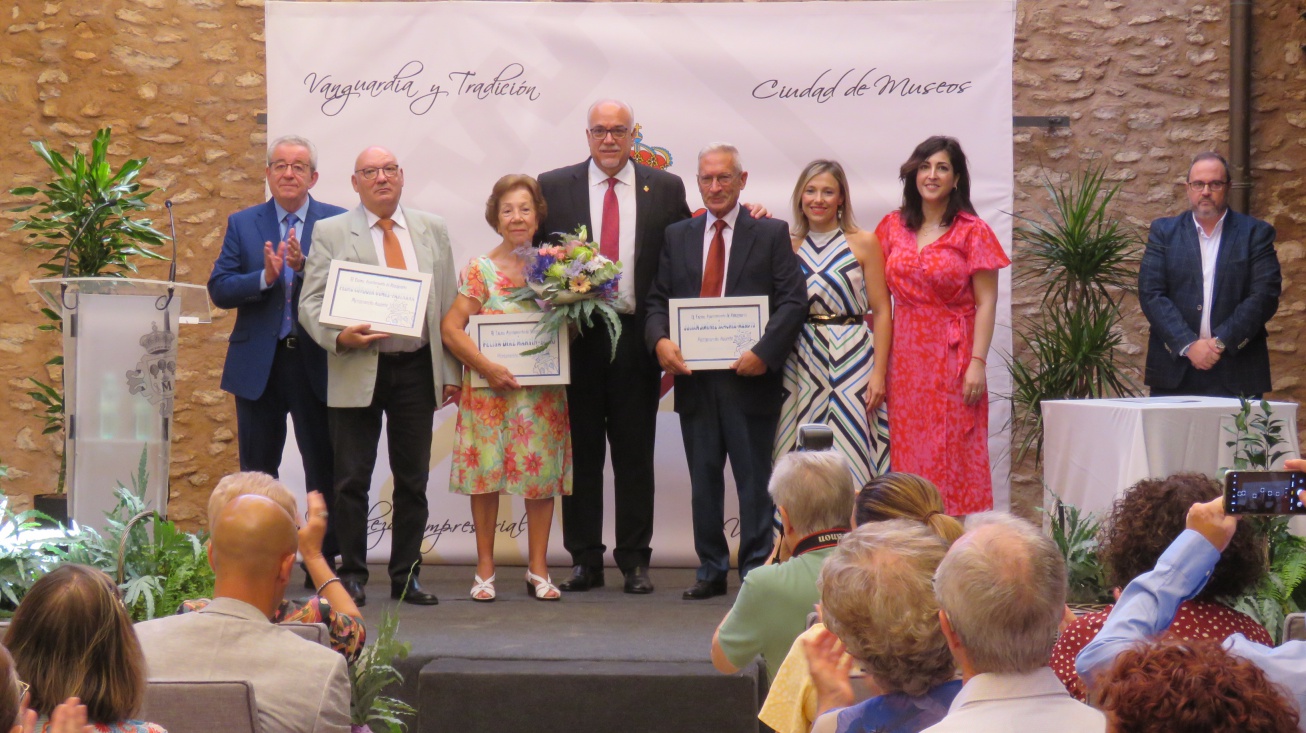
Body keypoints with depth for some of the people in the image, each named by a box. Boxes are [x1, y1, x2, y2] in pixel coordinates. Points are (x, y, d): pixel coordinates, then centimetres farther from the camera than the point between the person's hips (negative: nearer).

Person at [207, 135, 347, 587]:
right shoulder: (242, 224, 8)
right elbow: (219, 290, -1)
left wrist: (306, 267, -23)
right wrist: (265, 277, -16)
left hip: (317, 362, -2)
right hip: (258, 364, 2)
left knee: (323, 467, 3)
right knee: (257, 469, 8)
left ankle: (324, 560, 11)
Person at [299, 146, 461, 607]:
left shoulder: (432, 230, 11)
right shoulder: (331, 233, 2)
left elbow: (449, 304, 12)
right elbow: (311, 302, -2)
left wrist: (451, 370, 7)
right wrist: (340, 337, -21)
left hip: (417, 369, 3)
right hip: (356, 371, -3)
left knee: (413, 479, 7)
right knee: (352, 479, 1)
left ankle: (406, 576, 16)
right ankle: (352, 574, 12)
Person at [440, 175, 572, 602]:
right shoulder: (480, 269, -2)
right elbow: (451, 327, -8)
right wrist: (487, 367, -18)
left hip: (544, 387, 3)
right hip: (490, 389, -2)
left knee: (543, 472, 3)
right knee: (486, 472, 0)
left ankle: (538, 568, 13)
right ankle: (485, 569, 10)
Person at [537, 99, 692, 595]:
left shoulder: (665, 188, 6)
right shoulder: (553, 187, 6)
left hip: (637, 336, 0)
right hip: (575, 335, 0)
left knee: (636, 454, 5)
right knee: (580, 452, 5)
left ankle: (635, 561, 12)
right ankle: (584, 560, 13)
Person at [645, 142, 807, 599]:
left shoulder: (771, 234, 2)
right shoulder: (677, 236, 13)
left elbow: (793, 301, -5)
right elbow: (658, 299, 11)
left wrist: (764, 352, -17)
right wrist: (660, 339, -10)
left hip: (749, 377, -3)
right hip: (693, 377, 4)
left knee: (754, 480, 2)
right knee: (703, 481, 10)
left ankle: (756, 571, 9)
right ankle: (711, 570, 19)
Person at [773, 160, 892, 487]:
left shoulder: (864, 243, 1)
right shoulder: (789, 245, 10)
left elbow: (882, 312, -2)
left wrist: (879, 372, -8)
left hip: (851, 360, -3)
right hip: (801, 363, 3)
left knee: (849, 455, -5)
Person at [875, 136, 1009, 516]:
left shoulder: (972, 232, -1)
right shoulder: (894, 226, 10)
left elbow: (986, 303, -5)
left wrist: (977, 363, -14)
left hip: (952, 357, -4)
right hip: (904, 357, 4)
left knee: (954, 457, -4)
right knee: (908, 456, 3)